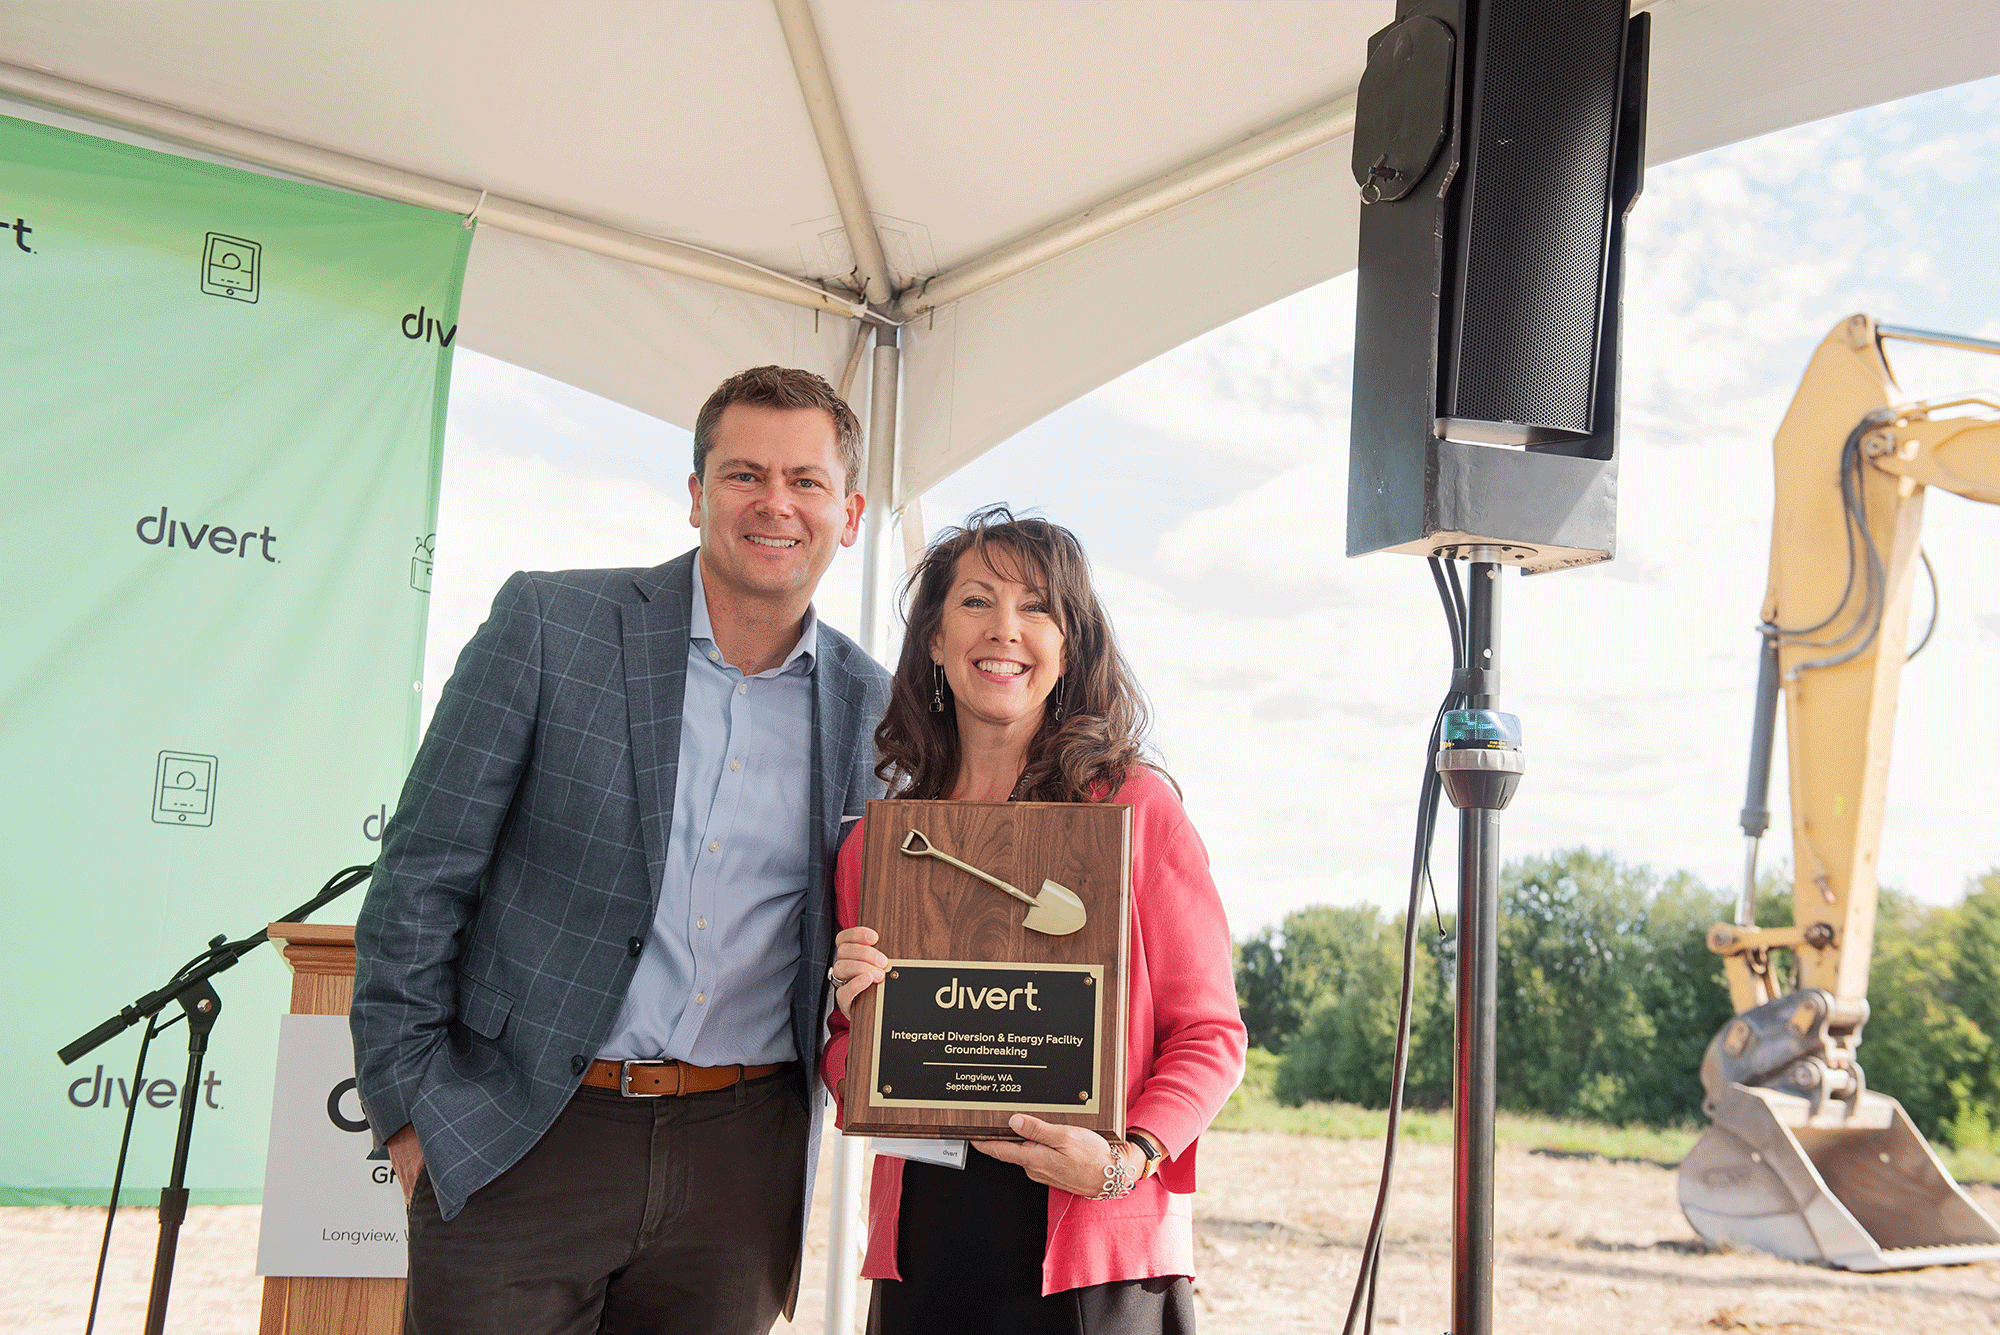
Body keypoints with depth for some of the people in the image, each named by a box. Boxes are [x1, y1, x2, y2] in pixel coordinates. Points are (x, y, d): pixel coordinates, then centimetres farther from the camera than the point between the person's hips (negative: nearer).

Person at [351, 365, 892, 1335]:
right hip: (521, 1141, -2)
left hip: (739, 1159, 3)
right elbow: (422, 874, -3)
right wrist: (410, 1112, -5)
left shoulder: (871, 706, 4)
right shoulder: (546, 625, -5)